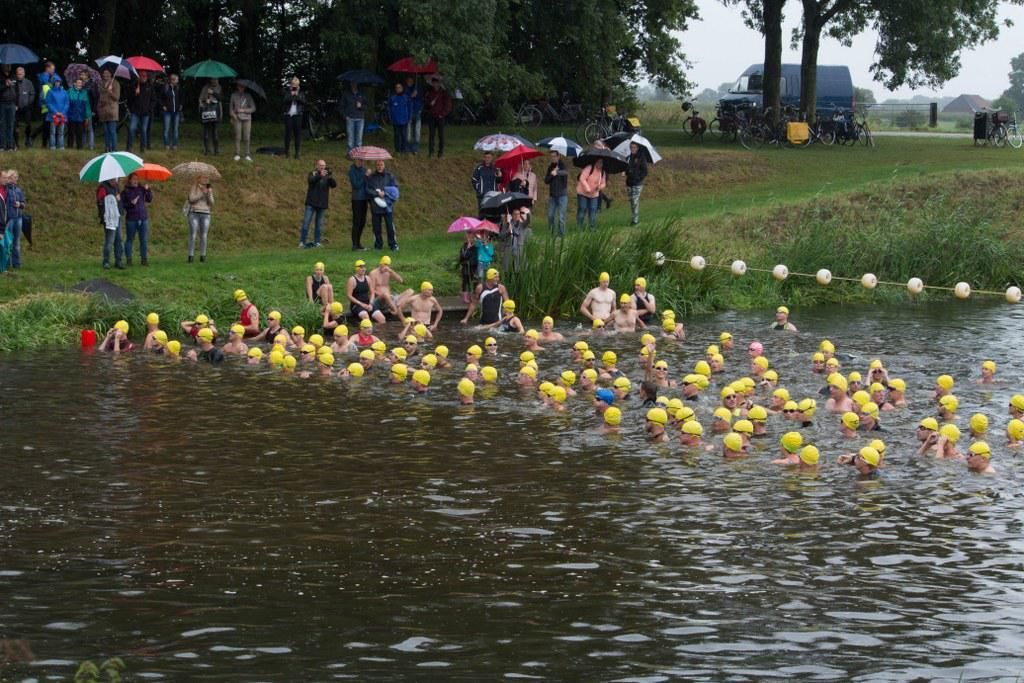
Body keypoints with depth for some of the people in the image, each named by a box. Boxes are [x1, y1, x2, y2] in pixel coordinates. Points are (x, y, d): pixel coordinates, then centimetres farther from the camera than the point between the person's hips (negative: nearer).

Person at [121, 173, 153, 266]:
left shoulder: (141, 189, 8)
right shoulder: (126, 191, 0)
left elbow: (149, 200, 5)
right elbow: (122, 205, -3)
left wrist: (147, 190, -6)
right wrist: (131, 203, -17)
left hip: (143, 218, 3)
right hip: (131, 219, -3)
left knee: (144, 240, 1)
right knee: (129, 239, 3)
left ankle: (144, 259, 6)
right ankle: (128, 259, 7)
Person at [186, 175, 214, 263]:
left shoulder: (209, 189, 11)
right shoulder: (194, 188, 2)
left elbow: (211, 202, 3)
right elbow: (191, 199, -11)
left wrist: (209, 193, -12)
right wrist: (202, 193, -15)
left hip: (205, 214, 3)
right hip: (194, 213, -3)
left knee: (203, 236, -1)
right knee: (192, 235, -7)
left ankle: (202, 257, 3)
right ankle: (190, 256, -7)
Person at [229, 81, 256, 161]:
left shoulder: (248, 96, 2)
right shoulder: (234, 95, 5)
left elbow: (253, 108, 1)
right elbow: (231, 107, 13)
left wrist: (243, 110, -11)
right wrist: (232, 114, -5)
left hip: (247, 118, 0)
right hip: (237, 119, 0)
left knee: (247, 138, -3)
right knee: (238, 137, -3)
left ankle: (248, 155, 1)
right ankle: (237, 154, 3)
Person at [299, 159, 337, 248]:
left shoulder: (328, 176, 8)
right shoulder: (313, 174, 2)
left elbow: (334, 185, -5)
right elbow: (310, 181, -18)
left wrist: (331, 177, -24)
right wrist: (320, 175, -31)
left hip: (322, 204, 2)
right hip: (311, 203, -2)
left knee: (319, 224, 4)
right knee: (306, 222, -4)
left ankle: (317, 242, 10)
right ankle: (302, 242, -2)